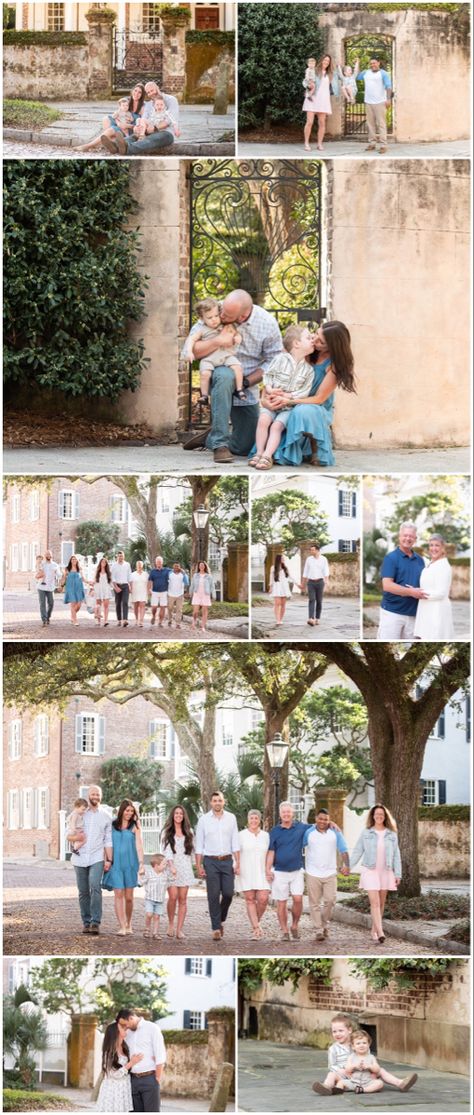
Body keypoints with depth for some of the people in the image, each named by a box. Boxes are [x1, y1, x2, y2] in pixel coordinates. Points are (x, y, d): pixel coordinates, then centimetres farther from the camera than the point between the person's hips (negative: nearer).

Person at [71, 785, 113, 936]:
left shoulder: (105, 817, 8)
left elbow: (108, 840, 8)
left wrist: (109, 860, 1)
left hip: (97, 858, -2)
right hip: (80, 858, 2)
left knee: (95, 888, -19)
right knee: (83, 892, 4)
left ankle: (96, 922, -20)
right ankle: (86, 922, 12)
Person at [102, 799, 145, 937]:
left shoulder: (135, 826, 2)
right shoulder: (112, 825, 7)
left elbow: (139, 845, -4)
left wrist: (141, 863, -12)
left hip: (130, 864, -1)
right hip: (115, 864, 1)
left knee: (129, 897, 3)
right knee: (118, 894, -7)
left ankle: (128, 924, 21)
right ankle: (122, 927, -9)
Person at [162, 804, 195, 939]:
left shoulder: (189, 832, 14)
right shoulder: (167, 832, 4)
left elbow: (192, 850, 17)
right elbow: (167, 850, -7)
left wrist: (190, 865, 9)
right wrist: (171, 866, -20)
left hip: (185, 867, 2)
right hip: (171, 867, -2)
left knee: (183, 899, -3)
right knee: (173, 897, -14)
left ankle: (179, 929, -2)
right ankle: (170, 924, 6)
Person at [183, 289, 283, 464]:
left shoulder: (268, 324, -16)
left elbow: (273, 361, -9)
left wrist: (246, 381, -20)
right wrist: (217, 341, -32)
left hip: (247, 388, 2)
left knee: (244, 448, 2)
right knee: (225, 376, -42)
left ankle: (210, 438, 34)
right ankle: (219, 444, -35)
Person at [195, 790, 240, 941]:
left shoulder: (231, 818, 6)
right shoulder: (204, 820, 1)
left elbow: (235, 843, 7)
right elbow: (199, 845, 3)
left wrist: (237, 863, 1)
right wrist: (199, 866, -2)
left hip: (227, 860, 2)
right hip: (211, 861, -2)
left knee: (228, 893, -3)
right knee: (213, 896, -4)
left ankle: (221, 920, 22)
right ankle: (216, 928, 0)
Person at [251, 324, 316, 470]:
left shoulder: (308, 369, 2)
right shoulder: (280, 359, 1)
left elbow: (304, 392, -4)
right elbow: (267, 376, 3)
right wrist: (269, 390, -15)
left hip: (289, 406, 0)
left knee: (277, 426, -24)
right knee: (263, 419, -27)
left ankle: (267, 456, -30)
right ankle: (259, 452, -23)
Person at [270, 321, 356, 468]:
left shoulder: (334, 365, -15)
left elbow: (319, 399, -15)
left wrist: (289, 401, -25)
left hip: (319, 410, -4)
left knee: (303, 411, -41)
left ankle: (316, 450, -14)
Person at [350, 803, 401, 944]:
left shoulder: (391, 834, 4)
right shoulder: (366, 833, 0)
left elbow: (396, 855, 6)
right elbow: (357, 852, 2)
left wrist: (398, 874, 1)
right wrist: (348, 867, -6)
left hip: (385, 872, 3)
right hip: (370, 871, -3)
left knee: (381, 903, 8)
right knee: (374, 902, -12)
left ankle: (374, 930, 21)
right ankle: (380, 932, -21)